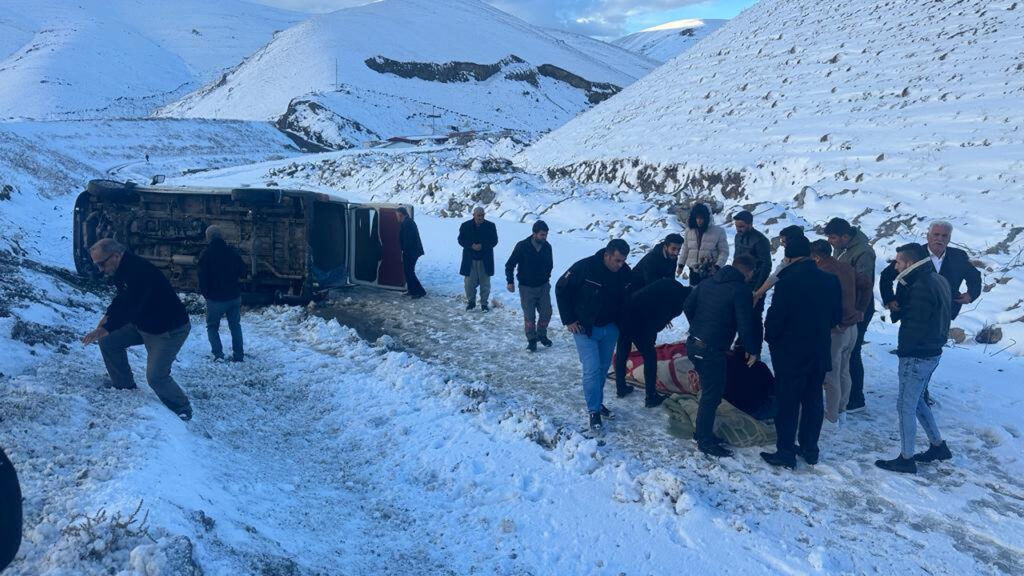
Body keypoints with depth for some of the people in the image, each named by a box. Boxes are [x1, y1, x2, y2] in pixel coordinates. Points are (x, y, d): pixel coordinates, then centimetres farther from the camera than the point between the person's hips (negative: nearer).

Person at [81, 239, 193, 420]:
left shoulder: (140, 272, -30)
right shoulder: (123, 270, 1)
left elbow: (131, 306, -34)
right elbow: (122, 298, 16)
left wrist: (105, 329, -34)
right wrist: (108, 315, 1)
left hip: (170, 329, -10)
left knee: (156, 376, -11)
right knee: (109, 343, 7)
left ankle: (182, 409, 11)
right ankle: (124, 386, 22)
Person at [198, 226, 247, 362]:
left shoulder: (206, 254, -9)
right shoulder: (232, 251, 0)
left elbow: (203, 277, -11)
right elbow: (243, 272, 4)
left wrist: (205, 293, 2)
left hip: (216, 297, -3)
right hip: (234, 296, 3)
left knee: (212, 326, 12)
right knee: (235, 325, 15)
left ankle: (218, 354, -3)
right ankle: (238, 355, 11)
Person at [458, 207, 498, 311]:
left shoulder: (490, 226, -2)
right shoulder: (465, 226, -1)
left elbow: (494, 240, -2)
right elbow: (461, 240, 1)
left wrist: (482, 246, -17)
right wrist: (471, 245, -17)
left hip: (485, 260, 0)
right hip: (470, 259, 0)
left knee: (485, 283, 6)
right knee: (469, 282, 5)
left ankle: (484, 303, 19)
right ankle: (471, 301, 23)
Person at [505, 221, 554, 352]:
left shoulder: (547, 247, -4)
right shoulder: (522, 246, -16)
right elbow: (510, 264, -9)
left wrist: (546, 278, 14)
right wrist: (510, 282, -12)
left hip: (543, 286, 4)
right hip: (526, 287, -4)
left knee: (546, 312, 6)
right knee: (529, 315, 0)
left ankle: (541, 335, 28)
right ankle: (531, 340, 16)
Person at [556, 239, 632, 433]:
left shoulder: (625, 272, -10)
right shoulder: (584, 267, -23)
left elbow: (625, 299, 9)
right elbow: (561, 289, -12)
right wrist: (568, 320, -11)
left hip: (610, 328, 4)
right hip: (584, 328, -4)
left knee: (603, 368, 13)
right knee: (592, 369, -9)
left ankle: (597, 402, 31)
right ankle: (594, 411, 3)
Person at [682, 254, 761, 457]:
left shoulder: (708, 282, 11)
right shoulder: (741, 290, -12)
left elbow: (688, 306, 15)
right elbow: (745, 324, -15)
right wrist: (753, 350, -2)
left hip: (693, 343, 8)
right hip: (711, 350, -8)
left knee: (709, 389, 21)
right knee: (712, 395, 3)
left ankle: (702, 431, 30)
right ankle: (705, 441, 11)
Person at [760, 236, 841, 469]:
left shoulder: (787, 282, -20)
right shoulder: (830, 281, -1)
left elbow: (775, 317, -17)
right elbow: (837, 316, 7)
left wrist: (771, 339, 1)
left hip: (791, 353, -5)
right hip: (820, 351, 6)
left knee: (787, 403, 3)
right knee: (813, 401, 16)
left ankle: (785, 452, 7)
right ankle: (810, 449, 24)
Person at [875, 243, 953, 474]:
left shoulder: (921, 287, -23)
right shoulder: (937, 280, 8)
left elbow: (914, 326, -22)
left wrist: (903, 350, -10)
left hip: (916, 356, -10)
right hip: (931, 351, 10)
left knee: (906, 406, 1)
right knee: (917, 401, 22)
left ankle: (906, 459, 9)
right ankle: (938, 446, 31)